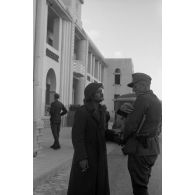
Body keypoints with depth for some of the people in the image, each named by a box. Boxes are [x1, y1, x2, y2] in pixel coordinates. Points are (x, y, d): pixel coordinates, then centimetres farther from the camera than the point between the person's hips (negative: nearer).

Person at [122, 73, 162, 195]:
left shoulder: (143, 99, -15)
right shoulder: (157, 100, 14)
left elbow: (131, 124, -16)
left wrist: (125, 139, 2)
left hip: (140, 148, -9)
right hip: (153, 147, 9)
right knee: (143, 183, 19)